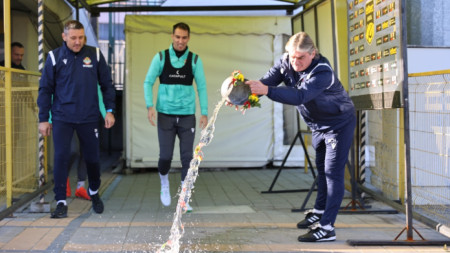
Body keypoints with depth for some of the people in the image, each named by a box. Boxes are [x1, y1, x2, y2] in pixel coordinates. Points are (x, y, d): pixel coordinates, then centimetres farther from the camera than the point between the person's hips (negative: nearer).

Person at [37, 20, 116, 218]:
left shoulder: (95, 55, 1)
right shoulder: (54, 57, -1)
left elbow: (107, 84, 8)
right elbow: (45, 89, 3)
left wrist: (109, 110, 1)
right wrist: (43, 119, 1)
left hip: (89, 118, 1)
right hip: (62, 118, -1)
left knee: (92, 158, 10)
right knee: (61, 157, -8)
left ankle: (94, 193, 36)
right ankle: (61, 202, 3)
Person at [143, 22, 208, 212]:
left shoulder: (195, 60, 2)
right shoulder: (161, 57, 0)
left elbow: (202, 87, 3)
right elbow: (148, 82, 0)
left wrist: (204, 113, -4)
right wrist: (150, 106, -13)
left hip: (187, 116, 1)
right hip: (166, 115, -1)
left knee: (187, 157, 0)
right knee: (165, 156, -1)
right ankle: (164, 185, 30)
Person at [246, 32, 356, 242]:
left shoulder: (322, 72, -36)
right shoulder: (286, 62, -13)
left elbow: (299, 96, -49)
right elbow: (268, 80, -22)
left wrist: (267, 90, -60)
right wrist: (249, 92, -43)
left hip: (339, 124, -8)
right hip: (318, 124, 8)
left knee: (333, 173, -10)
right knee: (322, 169, 22)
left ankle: (326, 227, -9)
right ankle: (319, 212, 38)